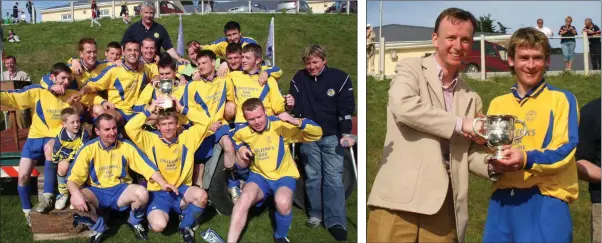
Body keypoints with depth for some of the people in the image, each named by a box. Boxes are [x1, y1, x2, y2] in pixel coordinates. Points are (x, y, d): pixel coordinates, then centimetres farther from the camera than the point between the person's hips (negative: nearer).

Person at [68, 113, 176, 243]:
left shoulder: (126, 146, -5)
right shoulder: (88, 149, -8)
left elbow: (147, 166, -8)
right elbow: (73, 178, -11)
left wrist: (163, 184, -25)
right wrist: (76, 193, -35)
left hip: (120, 190, 1)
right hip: (96, 192, 0)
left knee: (142, 193, -31)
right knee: (76, 199, -33)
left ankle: (135, 222, 5)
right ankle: (98, 226, -1)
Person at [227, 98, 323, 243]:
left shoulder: (280, 125, -16)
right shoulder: (242, 132, -5)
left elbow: (317, 134, -20)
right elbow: (233, 138, 23)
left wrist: (296, 122, -38)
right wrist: (240, 147, 0)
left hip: (284, 175, -2)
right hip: (259, 175, 2)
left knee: (282, 202, -34)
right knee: (244, 199, -30)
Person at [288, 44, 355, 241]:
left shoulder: (340, 78, -6)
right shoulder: (299, 79, -1)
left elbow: (347, 108, -6)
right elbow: (294, 107, 5)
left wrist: (346, 133, -13)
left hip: (332, 136, -2)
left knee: (333, 178, -5)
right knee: (312, 177, 8)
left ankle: (336, 222, -4)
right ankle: (315, 213, 20)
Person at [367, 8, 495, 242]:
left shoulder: (472, 98, 18)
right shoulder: (411, 68, 5)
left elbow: (472, 154, 18)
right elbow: (403, 106, -15)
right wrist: (460, 124, -9)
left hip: (444, 206, 5)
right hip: (400, 198, -4)